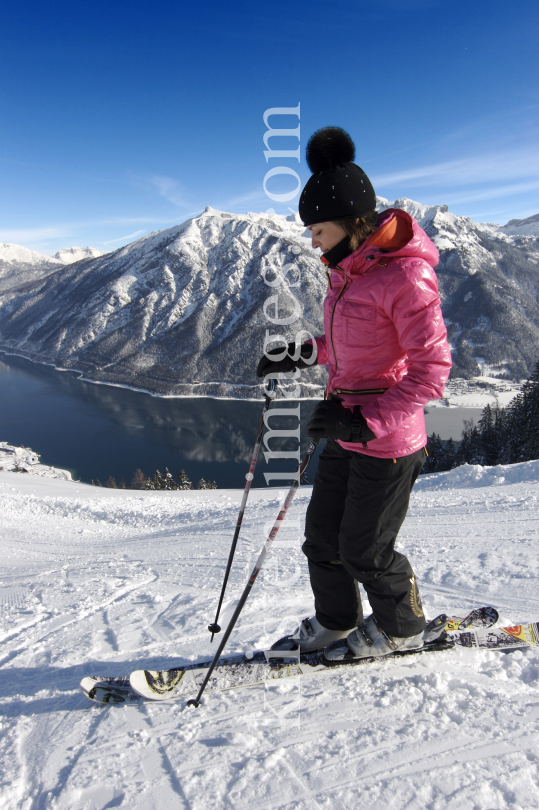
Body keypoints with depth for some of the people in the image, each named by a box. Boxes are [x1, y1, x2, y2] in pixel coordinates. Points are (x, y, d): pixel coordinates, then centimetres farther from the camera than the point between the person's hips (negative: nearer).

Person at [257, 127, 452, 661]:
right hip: (347, 432, 8)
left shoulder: (404, 276, -21)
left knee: (363, 551, 9)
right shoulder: (350, 269, 6)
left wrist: (366, 420, -26)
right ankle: (334, 622, 42)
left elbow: (431, 370, -22)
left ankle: (401, 629, 37)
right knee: (322, 537, 18)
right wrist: (303, 355, 9)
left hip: (386, 441, -8)